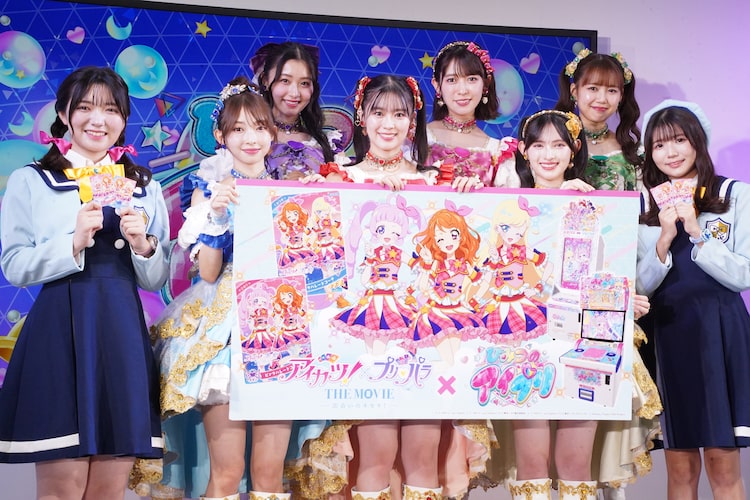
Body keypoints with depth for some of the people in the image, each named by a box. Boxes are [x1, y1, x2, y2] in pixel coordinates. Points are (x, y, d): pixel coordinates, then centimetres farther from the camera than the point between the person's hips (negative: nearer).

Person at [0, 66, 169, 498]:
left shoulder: (146, 187, 13)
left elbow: (158, 279, 12)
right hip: (59, 334, -3)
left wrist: (143, 245, -8)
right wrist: (74, 242, -16)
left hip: (123, 336, 3)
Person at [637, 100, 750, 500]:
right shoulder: (644, 208, 8)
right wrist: (664, 238, -13)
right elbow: (641, 287, 2)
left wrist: (696, 232, -16)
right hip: (668, 335, 2)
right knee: (679, 467, 7)